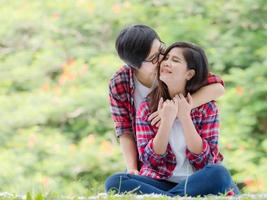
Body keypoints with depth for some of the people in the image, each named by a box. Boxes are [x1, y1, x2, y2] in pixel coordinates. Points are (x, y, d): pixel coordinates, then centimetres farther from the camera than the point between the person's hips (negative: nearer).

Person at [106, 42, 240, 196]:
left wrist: (185, 117, -13)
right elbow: (150, 160, -4)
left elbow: (204, 161, -7)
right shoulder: (147, 108, 4)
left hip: (197, 183, -1)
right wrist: (166, 121, -15)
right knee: (114, 182, -26)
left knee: (219, 174, -35)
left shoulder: (206, 107, 1)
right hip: (161, 182, 1)